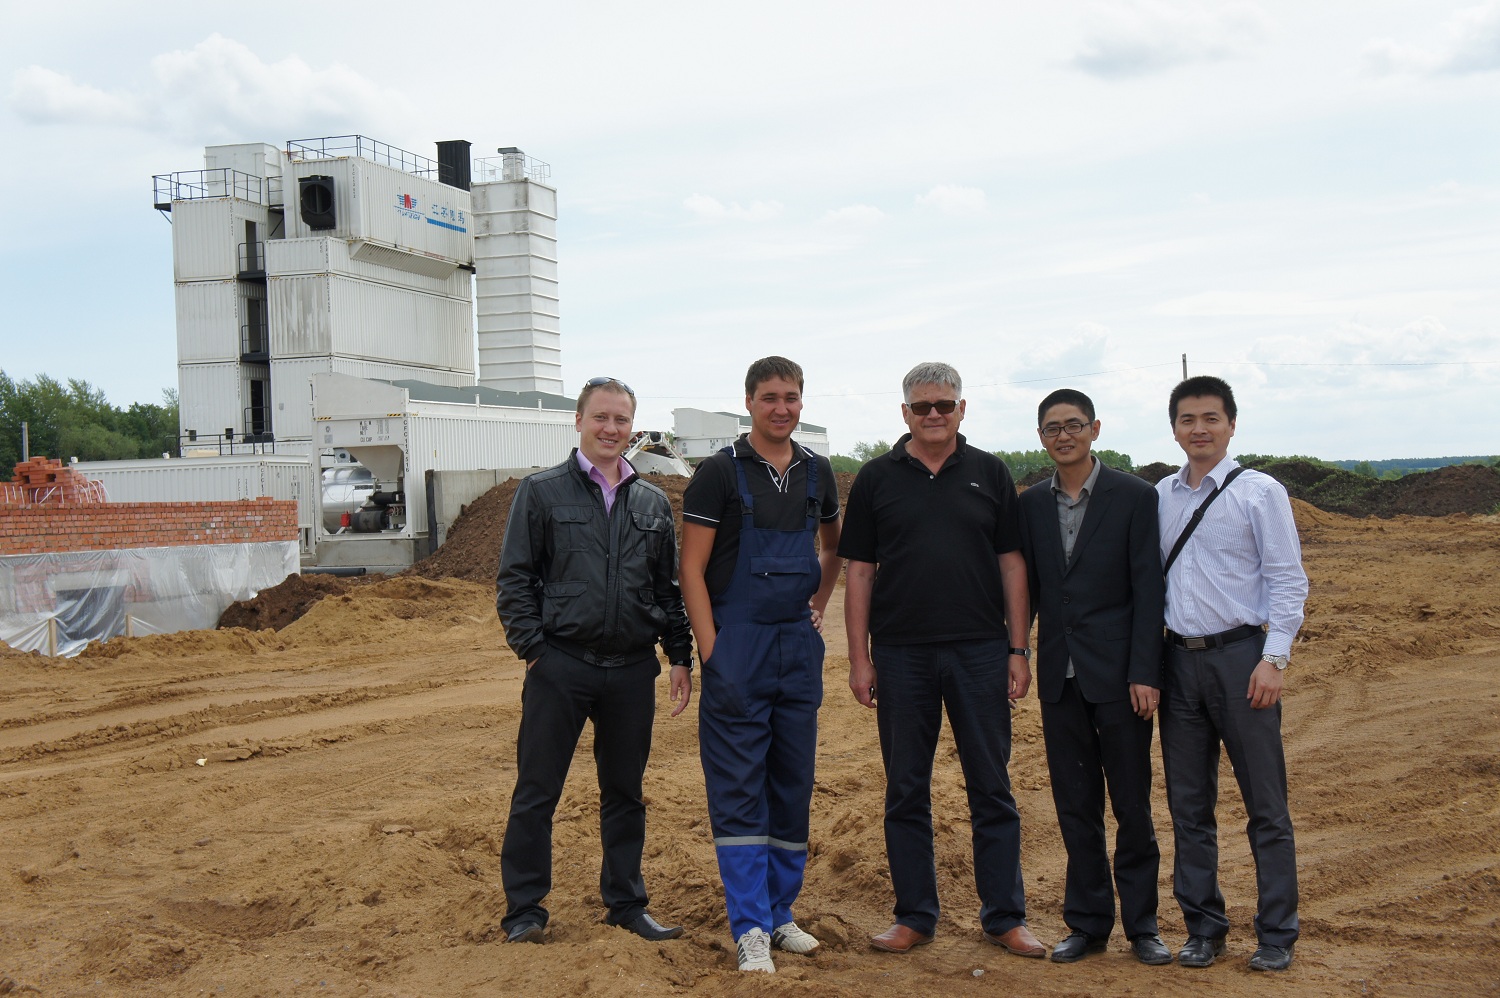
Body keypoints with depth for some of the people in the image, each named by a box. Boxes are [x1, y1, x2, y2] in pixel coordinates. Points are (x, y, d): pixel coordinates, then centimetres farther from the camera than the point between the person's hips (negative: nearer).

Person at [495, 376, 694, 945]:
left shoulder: (654, 503, 11)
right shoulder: (542, 492, 2)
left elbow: (669, 587, 15)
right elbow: (514, 579, 0)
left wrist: (680, 655, 9)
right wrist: (533, 649, -8)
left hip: (632, 669, 3)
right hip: (560, 667, -3)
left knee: (625, 792, 12)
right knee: (536, 792, 3)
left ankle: (626, 903, 25)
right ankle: (523, 910, 14)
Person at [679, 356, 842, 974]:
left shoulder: (817, 472, 10)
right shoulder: (719, 472, -6)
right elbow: (692, 570, -8)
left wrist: (819, 602, 14)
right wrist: (711, 655, -14)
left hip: (800, 646, 5)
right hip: (738, 645, -5)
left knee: (793, 784, 11)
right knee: (738, 789, -3)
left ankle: (780, 912, 23)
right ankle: (751, 928, 2)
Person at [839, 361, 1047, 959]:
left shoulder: (989, 474, 6)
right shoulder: (877, 479, 5)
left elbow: (1011, 563, 6)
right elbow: (860, 572, 5)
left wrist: (1019, 649, 0)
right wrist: (859, 658, -1)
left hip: (979, 651, 0)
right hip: (901, 655, 0)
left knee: (992, 790, 5)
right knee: (906, 792, 8)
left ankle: (1004, 917, 16)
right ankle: (914, 916, 19)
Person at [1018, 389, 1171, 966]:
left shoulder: (1134, 496, -4)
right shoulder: (1032, 503, 8)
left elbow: (1148, 589, -7)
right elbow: (1026, 587, 11)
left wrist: (1144, 673, -13)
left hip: (1117, 674, -3)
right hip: (1059, 677, 4)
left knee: (1132, 805, 5)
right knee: (1075, 807, 10)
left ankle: (1141, 924, 18)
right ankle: (1087, 923, 21)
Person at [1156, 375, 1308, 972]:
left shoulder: (1259, 492, -3)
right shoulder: (1160, 497, 9)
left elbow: (1287, 580, -5)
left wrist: (1274, 659, -12)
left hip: (1240, 655, -4)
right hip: (1179, 658, 4)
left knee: (1265, 804, 3)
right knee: (1188, 805, 9)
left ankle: (1276, 935, 15)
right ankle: (1203, 928, 21)